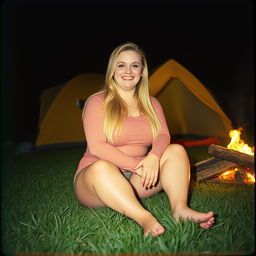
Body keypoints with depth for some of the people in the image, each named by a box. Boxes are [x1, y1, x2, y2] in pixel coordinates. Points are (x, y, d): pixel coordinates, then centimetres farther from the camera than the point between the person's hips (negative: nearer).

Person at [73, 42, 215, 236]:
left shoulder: (152, 104, 10)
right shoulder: (98, 102, -5)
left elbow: (163, 135, -4)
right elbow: (96, 147, -15)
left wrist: (153, 157, -27)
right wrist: (136, 165, -23)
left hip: (136, 180, 5)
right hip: (98, 177, -4)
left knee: (176, 150, -14)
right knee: (102, 168, -38)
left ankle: (180, 208, -32)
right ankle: (145, 219, -46)